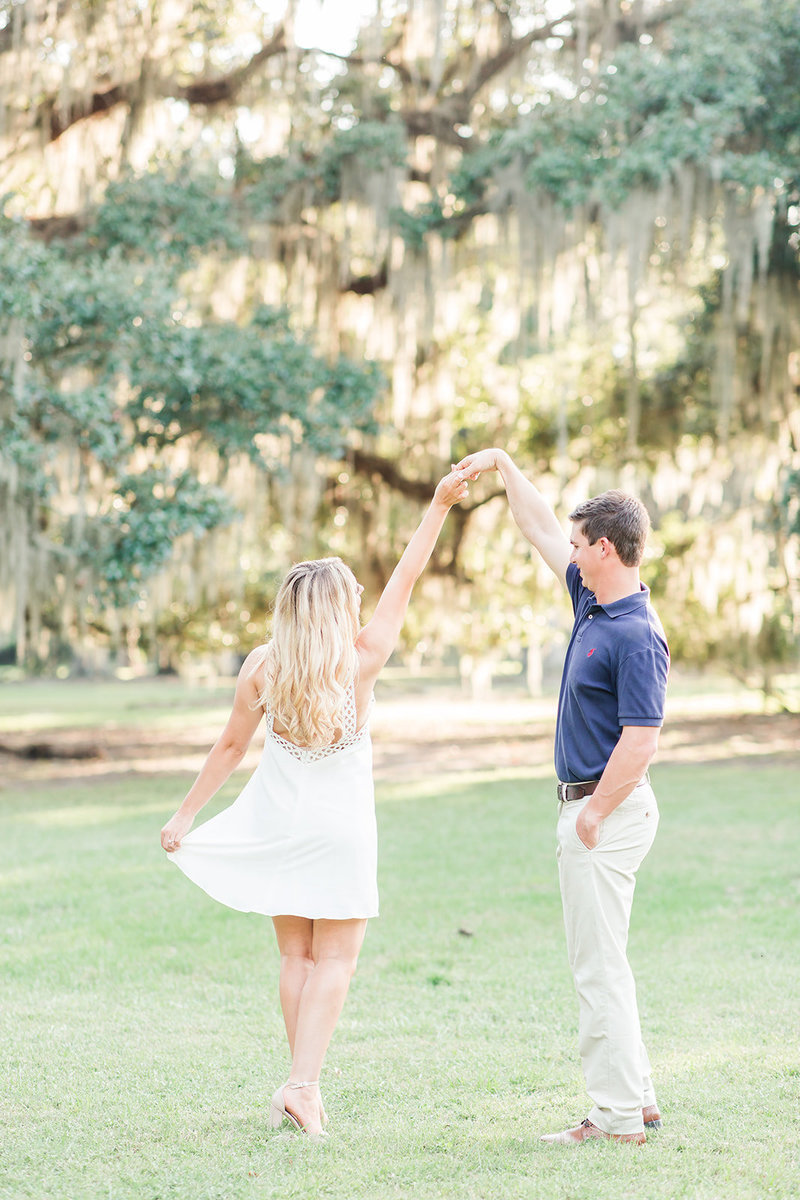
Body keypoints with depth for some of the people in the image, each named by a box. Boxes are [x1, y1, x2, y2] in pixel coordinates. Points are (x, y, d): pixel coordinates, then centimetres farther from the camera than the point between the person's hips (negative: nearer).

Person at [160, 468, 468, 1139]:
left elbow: (231, 747, -2)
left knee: (296, 957, 12)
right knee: (335, 958, 2)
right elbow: (405, 580, -7)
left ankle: (305, 1087, 14)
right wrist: (439, 506, 0)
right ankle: (303, 1083, -11)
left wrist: (185, 815, 7)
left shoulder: (262, 666, -7)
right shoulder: (363, 661, -14)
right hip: (340, 830, -3)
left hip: (278, 823, 3)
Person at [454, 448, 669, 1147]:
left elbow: (641, 740, -24)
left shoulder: (636, 637, -20)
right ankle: (637, 1097, 21)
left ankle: (619, 1115, -2)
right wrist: (504, 466, 25)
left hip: (608, 810, -10)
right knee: (601, 963, 15)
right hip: (592, 806, 10)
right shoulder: (593, 604, 9)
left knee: (599, 966, -7)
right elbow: (542, 532, 22)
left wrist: (593, 818, -20)